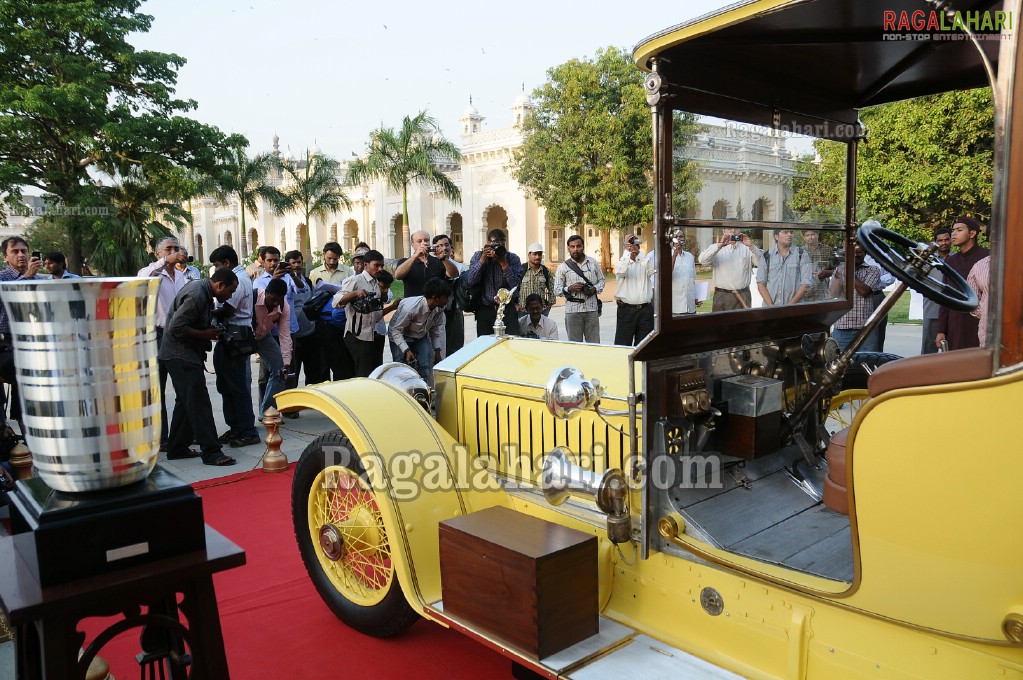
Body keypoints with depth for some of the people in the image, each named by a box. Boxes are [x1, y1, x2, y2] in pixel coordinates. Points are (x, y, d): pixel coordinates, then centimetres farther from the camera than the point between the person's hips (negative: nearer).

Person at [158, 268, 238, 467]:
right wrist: (205, 334, -17)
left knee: (186, 402, 16)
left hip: (185, 354, 11)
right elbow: (176, 327, -27)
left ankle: (177, 448, 25)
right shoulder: (196, 295, -22)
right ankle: (211, 452, -8)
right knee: (199, 403, -10)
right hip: (181, 355, -11)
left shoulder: (203, 290, 9)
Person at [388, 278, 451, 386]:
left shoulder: (439, 309, -20)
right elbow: (396, 331, -27)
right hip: (400, 337, -5)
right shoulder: (410, 307, -38)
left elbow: (436, 327, -1)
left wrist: (437, 351, -1)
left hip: (421, 336, 5)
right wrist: (407, 351, -35)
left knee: (424, 368, -7)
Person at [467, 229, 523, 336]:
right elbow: (471, 281, -8)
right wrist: (483, 258, -13)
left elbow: (516, 285, -12)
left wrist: (503, 262, -17)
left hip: (507, 309, -1)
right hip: (484, 310, 1)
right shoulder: (478, 256, 3)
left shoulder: (513, 258, -1)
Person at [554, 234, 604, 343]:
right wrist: (569, 288, -16)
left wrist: (595, 289, -4)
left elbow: (601, 280, 17)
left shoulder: (593, 263, 9)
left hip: (591, 309, 2)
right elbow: (557, 290, 3)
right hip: (573, 310, -2)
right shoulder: (563, 267, 3)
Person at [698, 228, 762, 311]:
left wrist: (751, 246, -18)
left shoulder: (747, 248, 7)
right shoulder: (715, 248, 4)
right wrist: (720, 245, -25)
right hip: (722, 296, -1)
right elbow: (703, 260, -14)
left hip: (743, 296, 1)